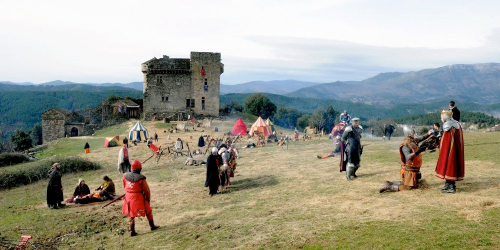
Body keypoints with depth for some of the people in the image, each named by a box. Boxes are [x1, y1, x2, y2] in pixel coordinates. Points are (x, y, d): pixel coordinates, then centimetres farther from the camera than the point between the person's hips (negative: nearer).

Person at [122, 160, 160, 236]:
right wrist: (148, 199, 5)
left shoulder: (125, 176, -3)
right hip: (138, 198, -5)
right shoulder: (141, 178, -18)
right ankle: (152, 226, 27)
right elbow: (147, 190, -11)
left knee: (131, 214, 16)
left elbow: (125, 186, 12)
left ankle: (132, 231, 16)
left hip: (128, 197, 5)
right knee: (148, 211, 14)